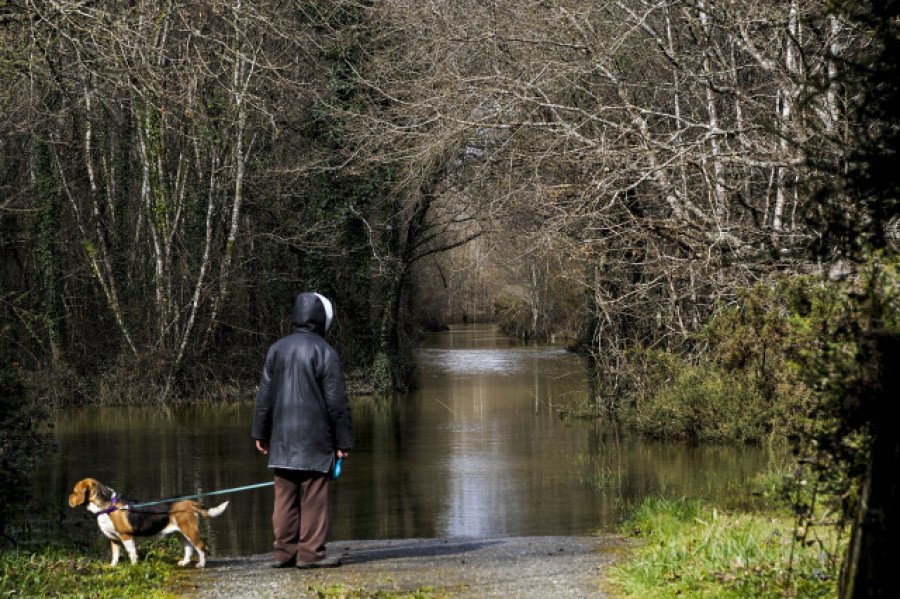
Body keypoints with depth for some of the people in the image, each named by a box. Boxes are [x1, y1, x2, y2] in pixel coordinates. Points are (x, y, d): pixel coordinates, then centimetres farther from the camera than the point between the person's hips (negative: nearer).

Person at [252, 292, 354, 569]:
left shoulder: (277, 349, 7)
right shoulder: (324, 352, -8)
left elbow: (264, 395, 10)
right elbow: (336, 401, -7)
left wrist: (261, 433, 17)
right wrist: (343, 441, -2)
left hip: (282, 440, 5)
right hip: (315, 439, -5)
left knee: (285, 495, 8)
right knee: (315, 495, 0)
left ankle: (285, 551, 9)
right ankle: (311, 552, 0)